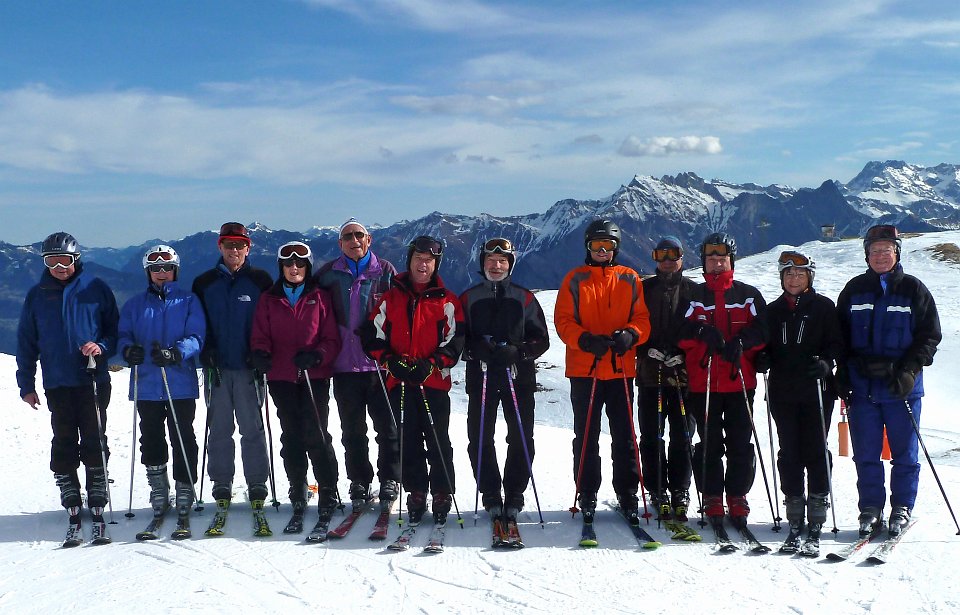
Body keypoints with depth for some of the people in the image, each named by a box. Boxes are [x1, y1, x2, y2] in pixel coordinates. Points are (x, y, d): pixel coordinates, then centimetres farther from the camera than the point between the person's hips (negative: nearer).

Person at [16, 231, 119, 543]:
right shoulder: (37, 295, 10)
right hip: (57, 383, 2)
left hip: (93, 380, -2)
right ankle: (73, 512, 7)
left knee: (94, 443, -3)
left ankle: (97, 511, 2)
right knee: (64, 445, 2)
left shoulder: (95, 288, 3)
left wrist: (103, 346, -13)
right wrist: (26, 384, 9)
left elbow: (115, 328, 8)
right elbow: (26, 342, 14)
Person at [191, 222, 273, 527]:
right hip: (218, 366, 2)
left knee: (253, 428, -1)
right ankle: (222, 487, 12)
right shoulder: (204, 283, 10)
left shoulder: (260, 280, 5)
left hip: (248, 366, -2)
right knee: (219, 428, 4)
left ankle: (257, 487, 6)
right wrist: (205, 351, -4)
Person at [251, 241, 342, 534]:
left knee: (316, 436, -9)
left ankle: (328, 496, 2)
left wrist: (316, 356, -17)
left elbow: (332, 338, 3)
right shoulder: (268, 300, 12)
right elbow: (260, 336, 9)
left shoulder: (320, 298, 6)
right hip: (281, 377, 2)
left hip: (315, 377, -2)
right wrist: (260, 354, -14)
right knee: (291, 438, 4)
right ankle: (298, 500, 13)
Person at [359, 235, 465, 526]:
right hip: (399, 383, 2)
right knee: (408, 441, 5)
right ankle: (416, 492, 14)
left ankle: (443, 495, 8)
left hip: (434, 382, -2)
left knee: (438, 442, -1)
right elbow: (372, 336, 7)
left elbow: (455, 341, 0)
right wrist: (392, 362, -9)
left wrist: (431, 365, -14)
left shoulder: (446, 301, 5)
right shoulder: (391, 298, 10)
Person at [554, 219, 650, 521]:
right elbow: (563, 320, -1)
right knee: (586, 436, 6)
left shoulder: (630, 279, 8)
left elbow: (642, 319, 6)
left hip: (622, 369, 1)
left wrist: (630, 335, -15)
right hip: (584, 369, -1)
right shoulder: (575, 280, 4)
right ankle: (587, 494, 15)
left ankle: (628, 494, 14)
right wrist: (585, 339, -19)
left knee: (625, 436, 5)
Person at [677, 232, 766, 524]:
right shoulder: (694, 295, 10)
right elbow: (681, 335, 0)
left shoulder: (748, 295, 10)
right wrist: (701, 330, -19)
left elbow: (761, 330, 1)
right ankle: (712, 499, 9)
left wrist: (741, 342, -16)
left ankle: (737, 497, 10)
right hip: (703, 382, 0)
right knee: (709, 443, 1)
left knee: (740, 444, 1)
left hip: (740, 380, 0)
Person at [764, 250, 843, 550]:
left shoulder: (824, 307, 4)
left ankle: (816, 520, 4)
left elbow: (836, 343, 1)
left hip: (816, 391, -3)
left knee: (815, 451, -3)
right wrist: (761, 359, -2)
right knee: (789, 453, 3)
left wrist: (825, 362, -17)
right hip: (782, 392, 3)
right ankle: (795, 519, 9)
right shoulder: (773, 310, 14)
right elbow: (766, 345, 19)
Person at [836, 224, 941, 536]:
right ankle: (870, 509, 14)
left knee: (905, 452, 5)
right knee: (866, 453, 4)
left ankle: (902, 508, 17)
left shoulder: (914, 290, 3)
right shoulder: (854, 290, 9)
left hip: (902, 387, -1)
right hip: (862, 386, 2)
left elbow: (930, 335, 3)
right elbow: (840, 335, 12)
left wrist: (910, 371, -10)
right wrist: (843, 376, 3)